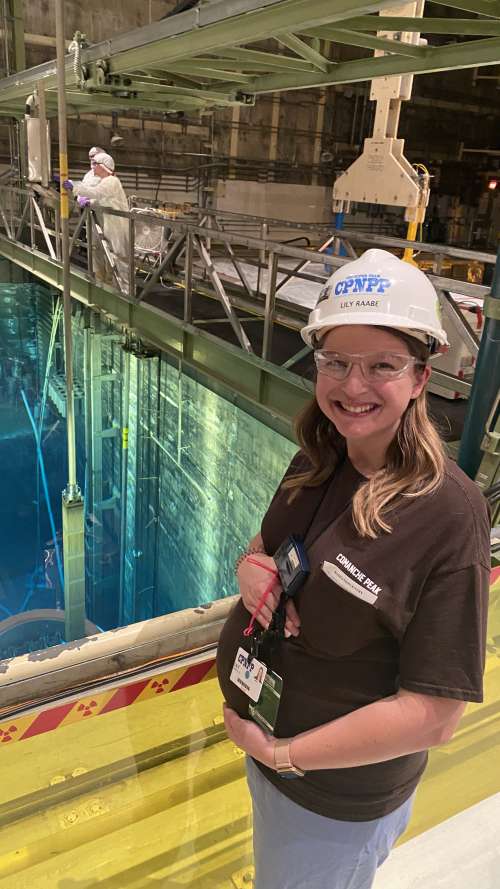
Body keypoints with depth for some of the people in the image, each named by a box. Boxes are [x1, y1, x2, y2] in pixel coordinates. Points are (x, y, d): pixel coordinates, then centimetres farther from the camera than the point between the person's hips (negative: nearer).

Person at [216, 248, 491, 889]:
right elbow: (265, 546, 7)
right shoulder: (316, 465, -10)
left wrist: (280, 753, -21)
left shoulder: (448, 515, -30)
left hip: (337, 798, -6)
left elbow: (433, 716, -27)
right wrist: (251, 567, -17)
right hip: (259, 735, 6)